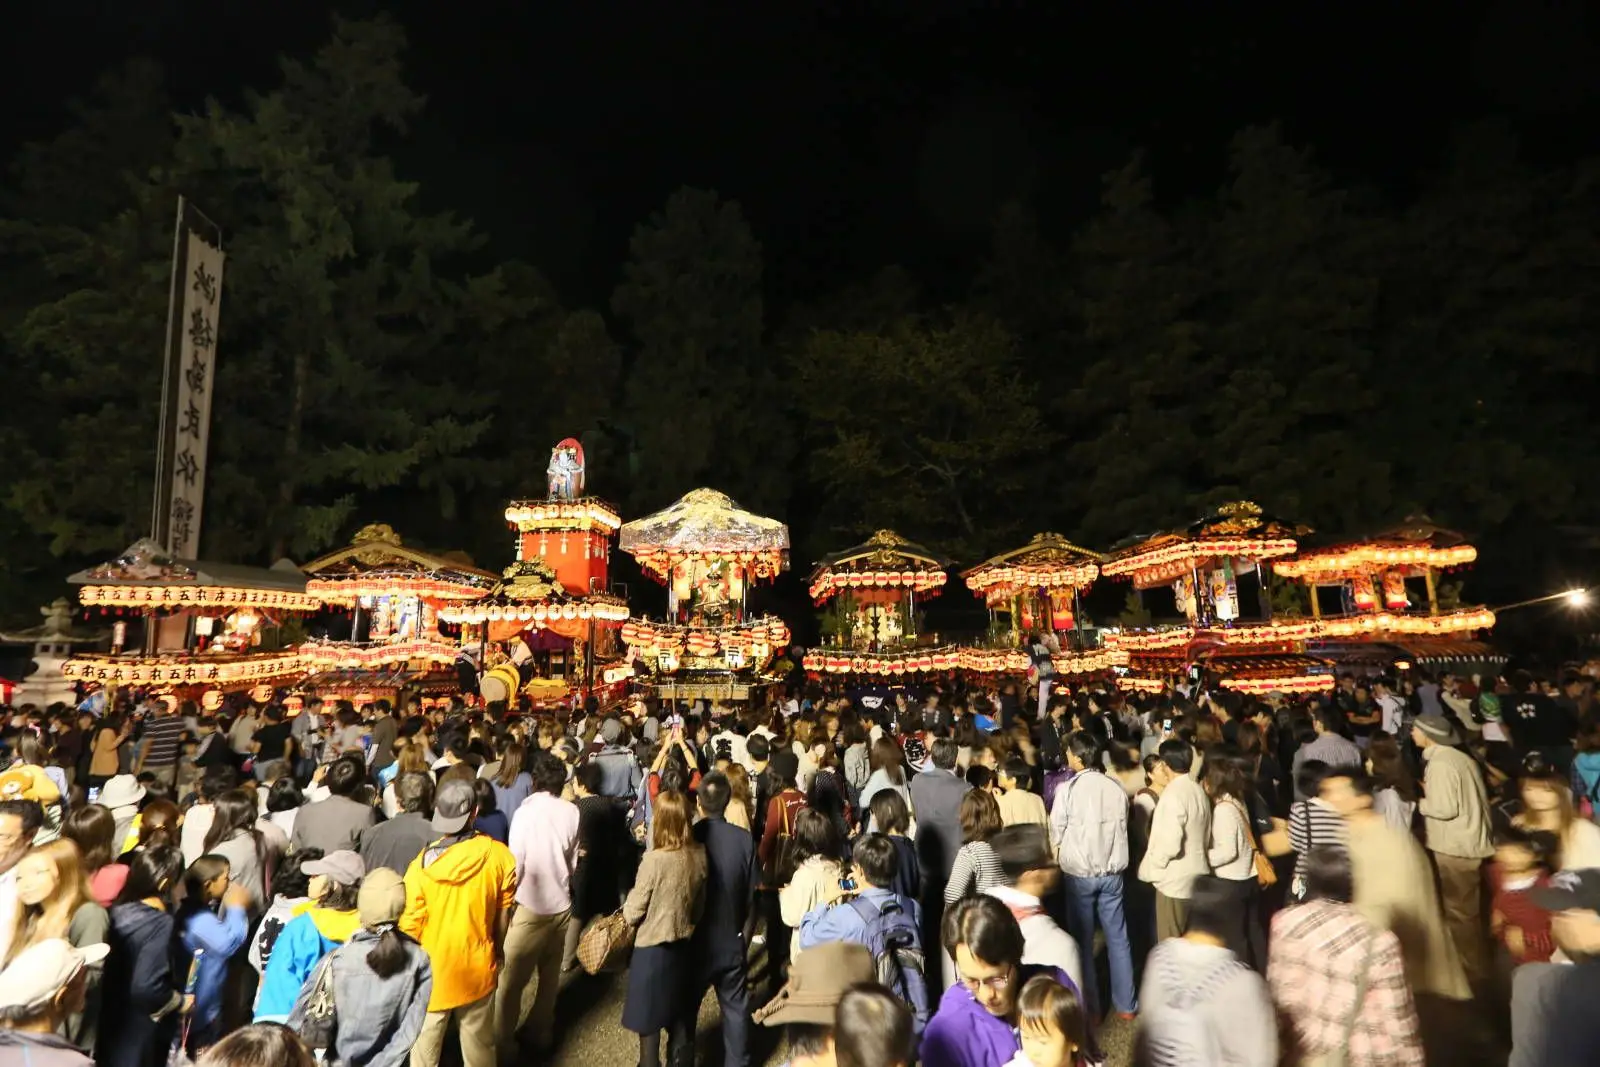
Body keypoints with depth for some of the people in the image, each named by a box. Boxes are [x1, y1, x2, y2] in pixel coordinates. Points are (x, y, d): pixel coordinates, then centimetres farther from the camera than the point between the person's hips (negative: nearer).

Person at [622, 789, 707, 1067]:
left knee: (648, 1017, 15)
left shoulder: (655, 859, -26)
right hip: (683, 945, 5)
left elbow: (633, 912, -15)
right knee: (678, 1011, 24)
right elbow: (700, 905, 4)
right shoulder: (699, 856, -9)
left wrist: (629, 900, 5)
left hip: (653, 948, -5)